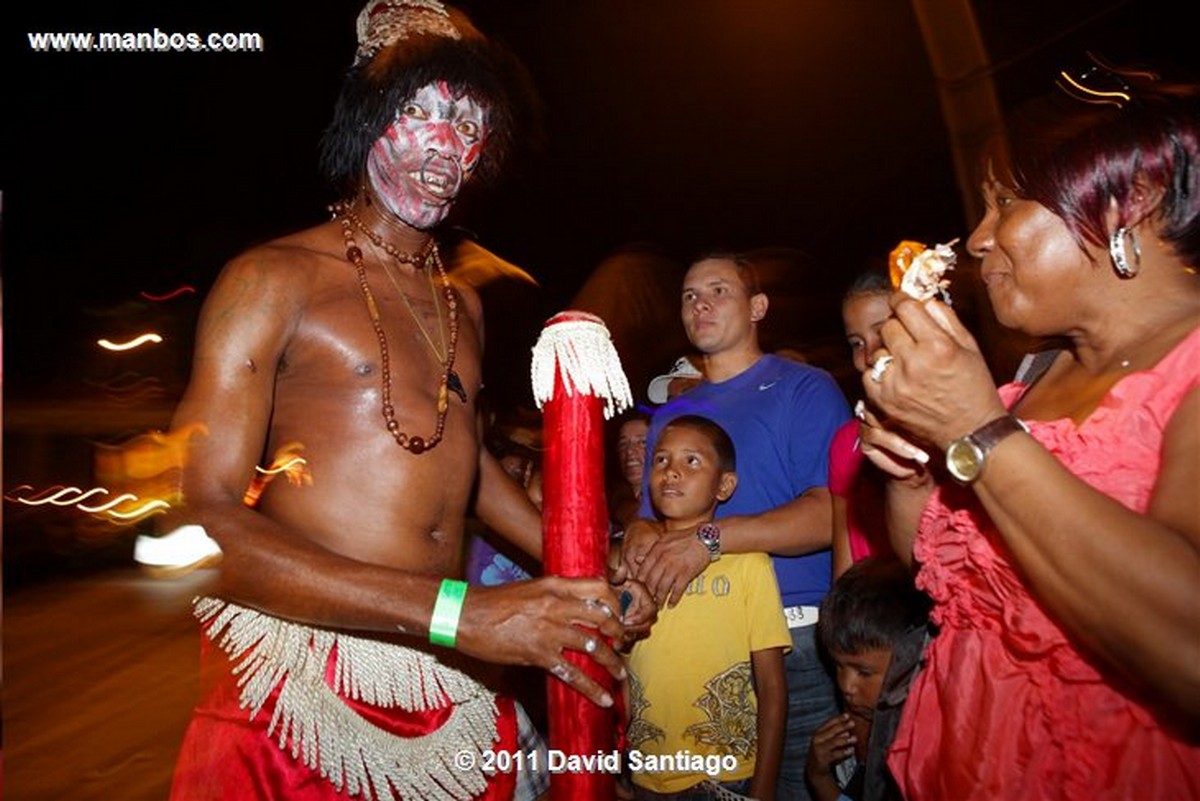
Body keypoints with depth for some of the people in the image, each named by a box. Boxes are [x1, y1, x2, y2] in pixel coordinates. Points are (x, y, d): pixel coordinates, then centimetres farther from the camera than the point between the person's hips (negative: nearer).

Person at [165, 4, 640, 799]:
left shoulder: (463, 303, 12)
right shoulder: (272, 280, -8)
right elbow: (199, 522, -18)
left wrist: (583, 561, 13)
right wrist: (457, 610, -27)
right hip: (303, 697, -5)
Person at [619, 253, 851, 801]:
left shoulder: (805, 389, -1)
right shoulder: (669, 415, 17)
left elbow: (830, 513, -13)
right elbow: (653, 514, 17)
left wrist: (710, 538, -22)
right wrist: (641, 533, -7)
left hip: (794, 641, -4)